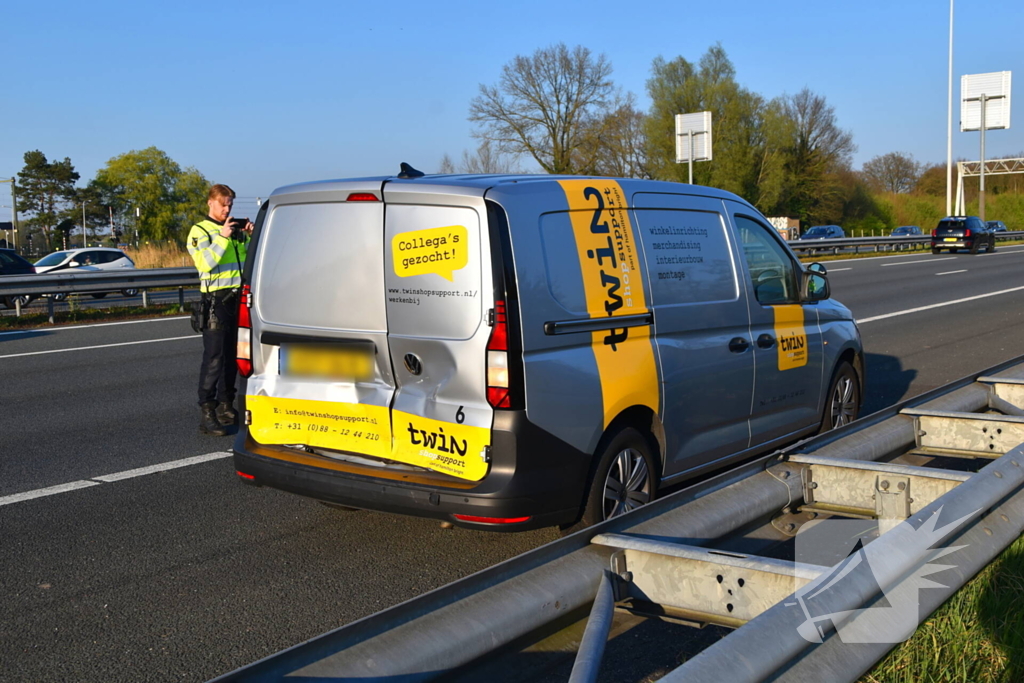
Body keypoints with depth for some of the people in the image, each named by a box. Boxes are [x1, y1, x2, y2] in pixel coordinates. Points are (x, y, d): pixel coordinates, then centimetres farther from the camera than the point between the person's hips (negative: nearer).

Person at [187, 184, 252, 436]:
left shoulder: (235, 228, 17)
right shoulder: (200, 231, -1)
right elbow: (204, 263, -16)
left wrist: (249, 237, 5)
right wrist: (222, 238, -18)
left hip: (238, 298, 7)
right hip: (216, 299, -6)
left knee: (233, 356, 11)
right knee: (213, 358, -10)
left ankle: (226, 407, 21)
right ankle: (207, 413, -9)